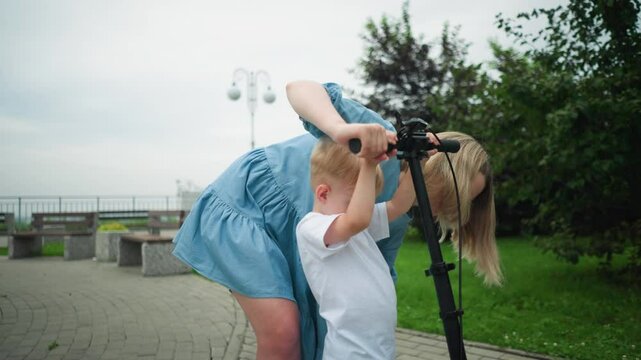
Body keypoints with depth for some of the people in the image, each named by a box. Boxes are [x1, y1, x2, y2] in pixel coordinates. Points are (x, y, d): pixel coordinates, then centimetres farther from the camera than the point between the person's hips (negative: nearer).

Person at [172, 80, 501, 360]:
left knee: (310, 332, 5)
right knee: (283, 330, -19)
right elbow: (299, 88, -31)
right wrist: (342, 130, -51)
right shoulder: (382, 140, -21)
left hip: (290, 240, 8)